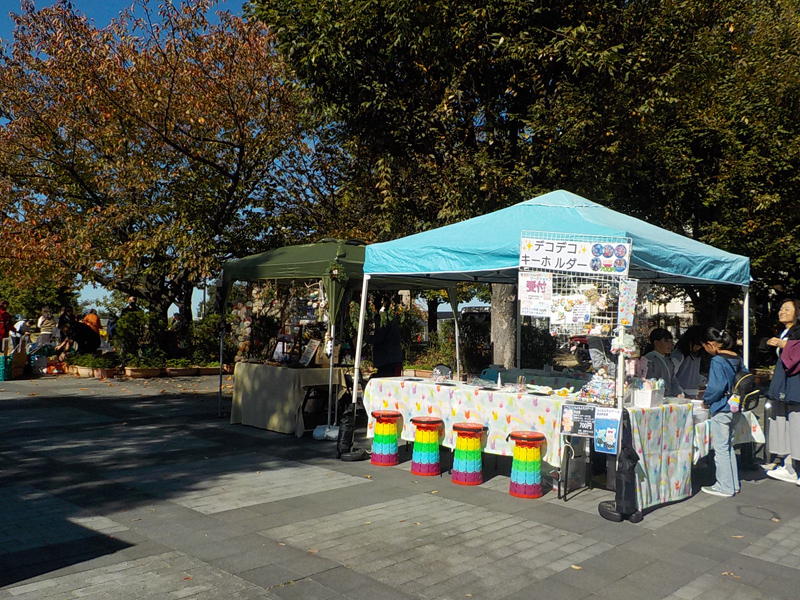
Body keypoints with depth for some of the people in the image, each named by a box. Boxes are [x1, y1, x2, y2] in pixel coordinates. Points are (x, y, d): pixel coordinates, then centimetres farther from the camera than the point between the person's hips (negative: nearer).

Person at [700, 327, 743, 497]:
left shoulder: (717, 361, -18)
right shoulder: (737, 358, 7)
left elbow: (717, 387, -23)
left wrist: (706, 400, -6)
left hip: (721, 410, -9)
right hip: (735, 409, 9)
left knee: (721, 448, 1)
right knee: (728, 447, 18)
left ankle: (725, 487, 9)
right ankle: (734, 484, 26)